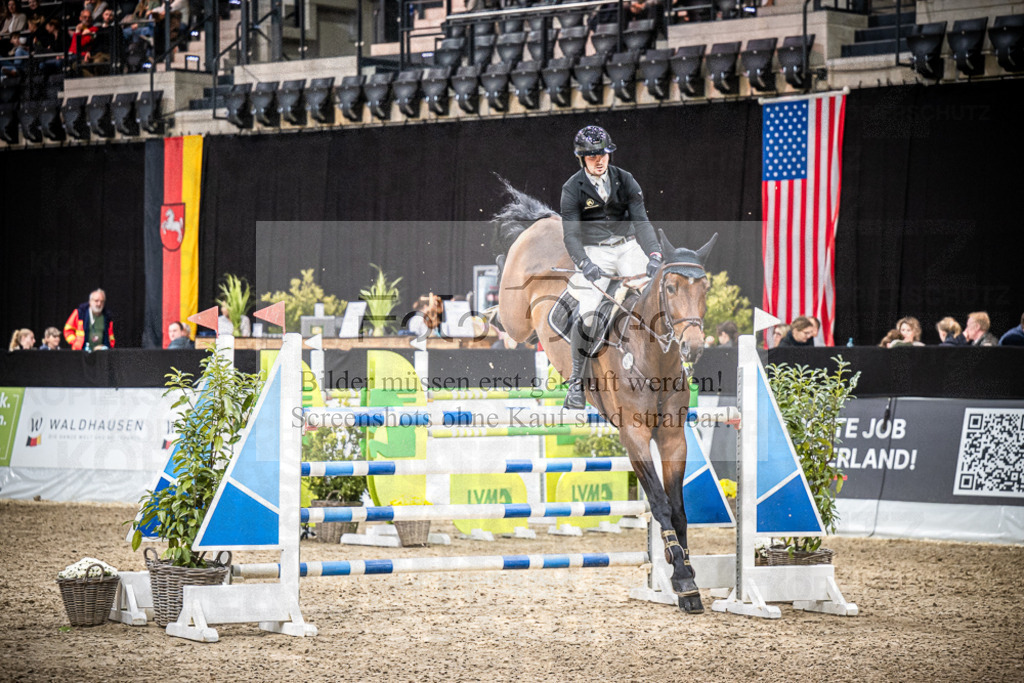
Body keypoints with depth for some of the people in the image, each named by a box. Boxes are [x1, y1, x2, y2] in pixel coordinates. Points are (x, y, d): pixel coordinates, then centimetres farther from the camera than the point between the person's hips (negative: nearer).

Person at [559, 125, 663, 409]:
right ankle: (576, 381, -4)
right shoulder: (573, 189, -8)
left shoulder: (624, 180, -2)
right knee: (587, 314, -17)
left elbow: (641, 221, -9)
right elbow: (570, 235, -14)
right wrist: (585, 265, -32)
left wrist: (654, 256, -25)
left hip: (628, 246, 2)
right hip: (595, 252, -2)